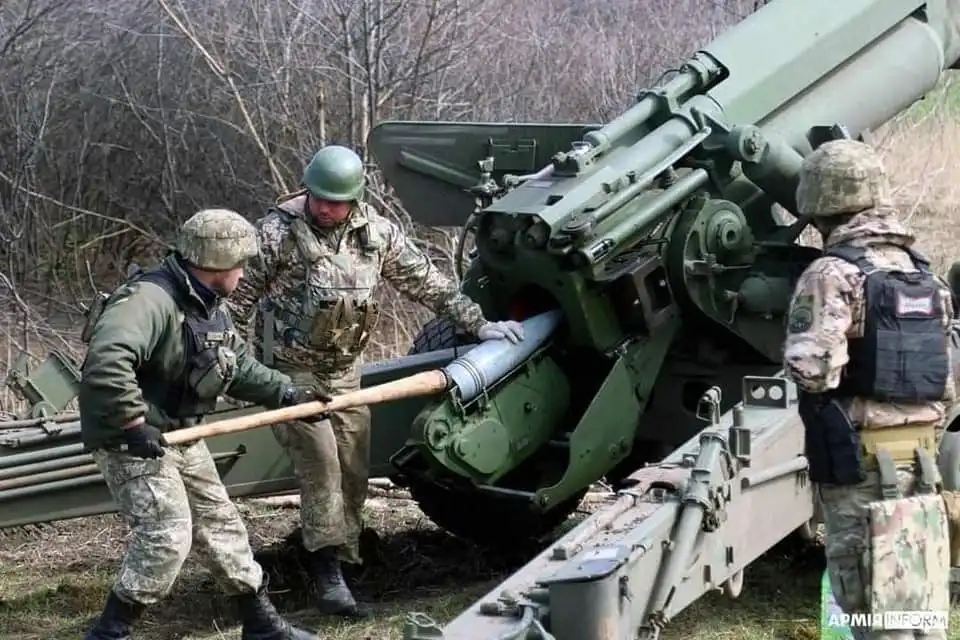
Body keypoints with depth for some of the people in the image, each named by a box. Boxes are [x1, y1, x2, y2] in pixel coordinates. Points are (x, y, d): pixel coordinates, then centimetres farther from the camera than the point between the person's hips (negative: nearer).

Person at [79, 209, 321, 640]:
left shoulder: (210, 307, 7)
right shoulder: (149, 299, -27)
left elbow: (238, 367, 21)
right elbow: (105, 360, -40)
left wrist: (289, 395, 15)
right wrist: (132, 422, -37)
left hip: (179, 435, 10)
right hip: (130, 440, -10)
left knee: (219, 523, 15)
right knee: (167, 535, -16)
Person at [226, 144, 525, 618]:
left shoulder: (376, 232, -1)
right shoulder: (278, 230, -14)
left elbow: (425, 281, 7)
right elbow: (238, 297, -9)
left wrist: (478, 324, 6)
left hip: (344, 370, 5)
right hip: (290, 370, -5)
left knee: (353, 469, 6)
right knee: (319, 463, -12)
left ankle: (336, 556, 19)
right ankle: (330, 577, -9)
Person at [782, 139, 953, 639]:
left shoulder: (834, 274, -12)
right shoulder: (923, 273, 12)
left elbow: (812, 369, -22)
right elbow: (949, 380, 15)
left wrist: (794, 351, -1)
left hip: (862, 466, -7)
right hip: (920, 460, 7)